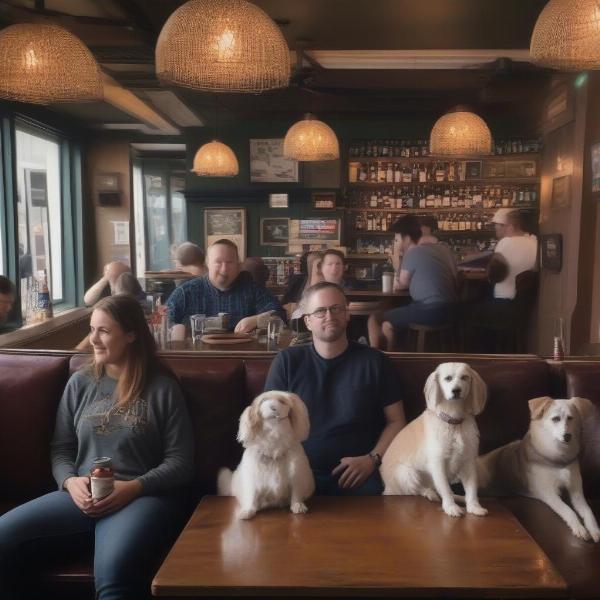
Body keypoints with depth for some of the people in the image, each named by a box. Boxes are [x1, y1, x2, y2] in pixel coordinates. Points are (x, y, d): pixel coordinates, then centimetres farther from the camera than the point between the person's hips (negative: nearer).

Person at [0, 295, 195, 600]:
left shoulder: (162, 388, 1)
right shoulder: (80, 383, 13)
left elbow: (181, 461, -1)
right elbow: (60, 449, 15)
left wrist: (134, 487, -16)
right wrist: (70, 481, -7)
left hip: (145, 497, -4)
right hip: (81, 495, 5)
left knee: (113, 575, -36)